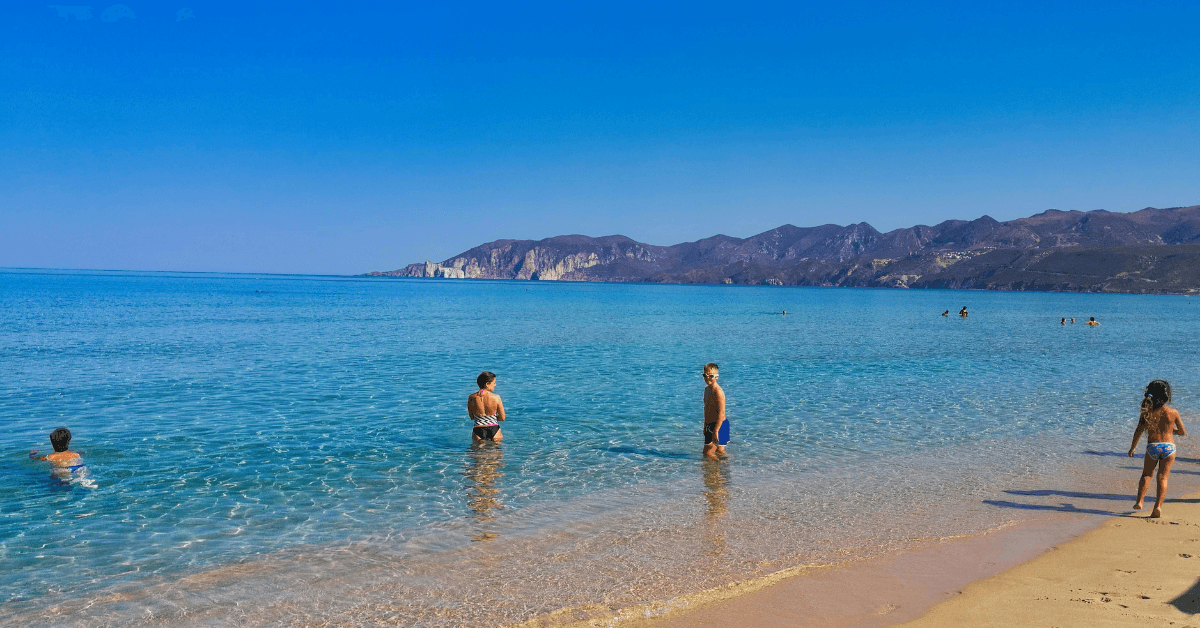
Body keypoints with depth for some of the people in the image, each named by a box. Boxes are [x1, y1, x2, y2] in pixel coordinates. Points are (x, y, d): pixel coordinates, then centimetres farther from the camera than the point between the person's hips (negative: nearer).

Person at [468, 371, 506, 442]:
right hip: (494, 431, -2)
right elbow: (502, 418, 0)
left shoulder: (471, 398, -4)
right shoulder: (496, 398, -9)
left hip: (478, 431, 2)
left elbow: (472, 417, 9)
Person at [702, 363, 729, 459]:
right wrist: (705, 425, 25)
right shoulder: (707, 389, 11)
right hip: (710, 425, 10)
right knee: (706, 452, 13)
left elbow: (721, 413, -24)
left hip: (718, 425, -10)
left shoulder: (718, 392, -20)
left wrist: (715, 431, -26)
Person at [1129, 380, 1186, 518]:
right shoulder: (1172, 413, -5)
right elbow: (1183, 432, 7)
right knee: (1163, 477, 6)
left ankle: (1139, 501, 10)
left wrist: (1132, 448, 8)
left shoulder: (1147, 412, -5)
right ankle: (1158, 506, -1)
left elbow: (1138, 432, -1)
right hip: (1168, 446, 0)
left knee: (1146, 474, 18)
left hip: (1152, 447, 0)